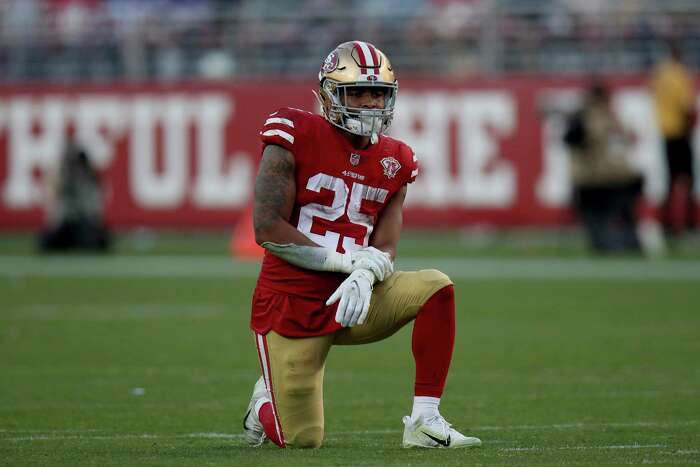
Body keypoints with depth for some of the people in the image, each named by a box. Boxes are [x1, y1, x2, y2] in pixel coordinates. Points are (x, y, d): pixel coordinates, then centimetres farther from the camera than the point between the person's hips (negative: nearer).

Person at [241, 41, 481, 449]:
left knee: (437, 288, -21)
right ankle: (267, 402, 32)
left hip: (350, 301, 5)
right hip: (291, 305, -5)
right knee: (302, 441, -7)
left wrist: (364, 277, -23)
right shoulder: (297, 138, -11)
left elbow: (384, 251, 2)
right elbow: (268, 229, -17)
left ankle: (424, 422, -17)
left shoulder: (393, 162, 5)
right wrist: (350, 260, -17)